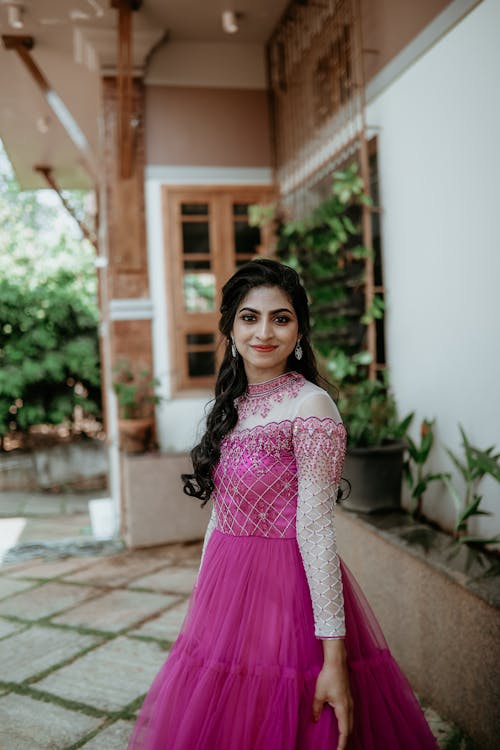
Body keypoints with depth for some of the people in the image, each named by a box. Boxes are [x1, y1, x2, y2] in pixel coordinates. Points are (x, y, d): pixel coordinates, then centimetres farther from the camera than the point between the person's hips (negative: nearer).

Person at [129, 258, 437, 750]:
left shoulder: (310, 405, -15)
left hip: (287, 595, -7)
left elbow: (314, 530, -20)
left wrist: (334, 656, -21)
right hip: (226, 590, 7)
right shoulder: (233, 403, 6)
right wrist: (203, 597, 16)